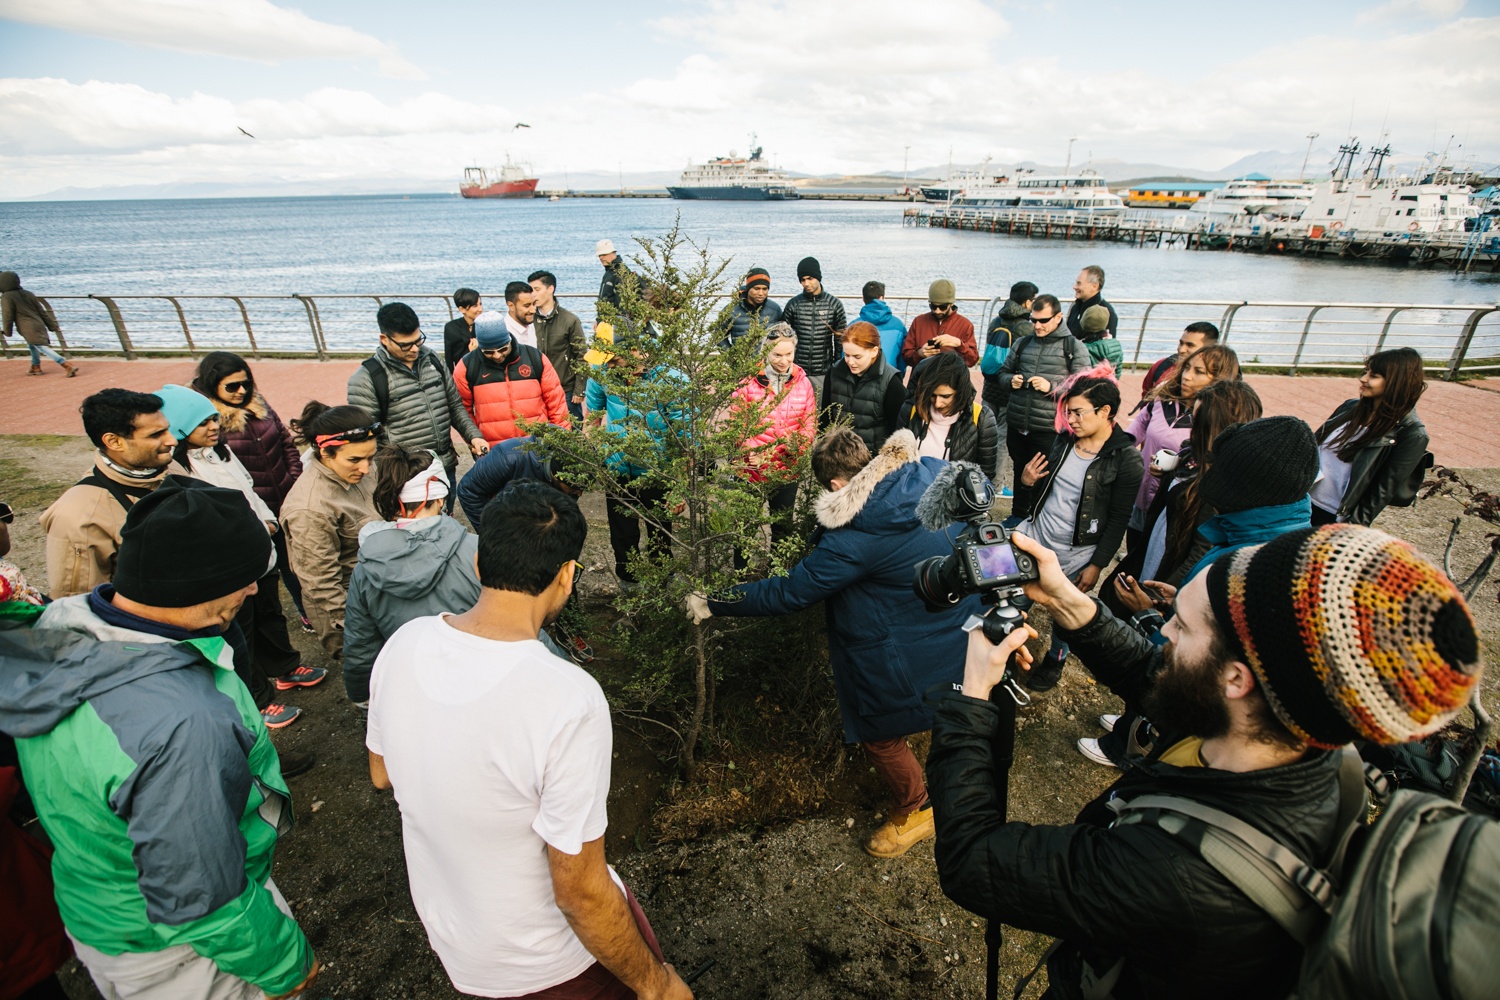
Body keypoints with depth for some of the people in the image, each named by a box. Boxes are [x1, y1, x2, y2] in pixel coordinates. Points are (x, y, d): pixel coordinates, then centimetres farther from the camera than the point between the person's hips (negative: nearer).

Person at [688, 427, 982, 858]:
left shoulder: (853, 541, -32)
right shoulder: (932, 474, -14)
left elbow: (787, 593, -24)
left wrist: (712, 606, -12)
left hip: (913, 656, -8)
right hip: (961, 625, 8)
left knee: (878, 733, 16)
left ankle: (917, 811, 39)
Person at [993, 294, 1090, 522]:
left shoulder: (1074, 348, -2)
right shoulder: (1022, 344, 10)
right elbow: (1002, 373, 18)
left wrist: (1051, 387, -19)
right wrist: (1010, 381, -5)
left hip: (1048, 429, -4)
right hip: (1016, 424, 4)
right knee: (1020, 472, 18)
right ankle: (1018, 515, 35)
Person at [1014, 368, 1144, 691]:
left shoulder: (1126, 459, -16)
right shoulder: (1065, 439, 0)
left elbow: (1119, 519, -12)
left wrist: (1097, 565, -12)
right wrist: (1028, 480, -8)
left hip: (1075, 553, -5)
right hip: (1035, 532, 5)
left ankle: (1055, 661, 40)